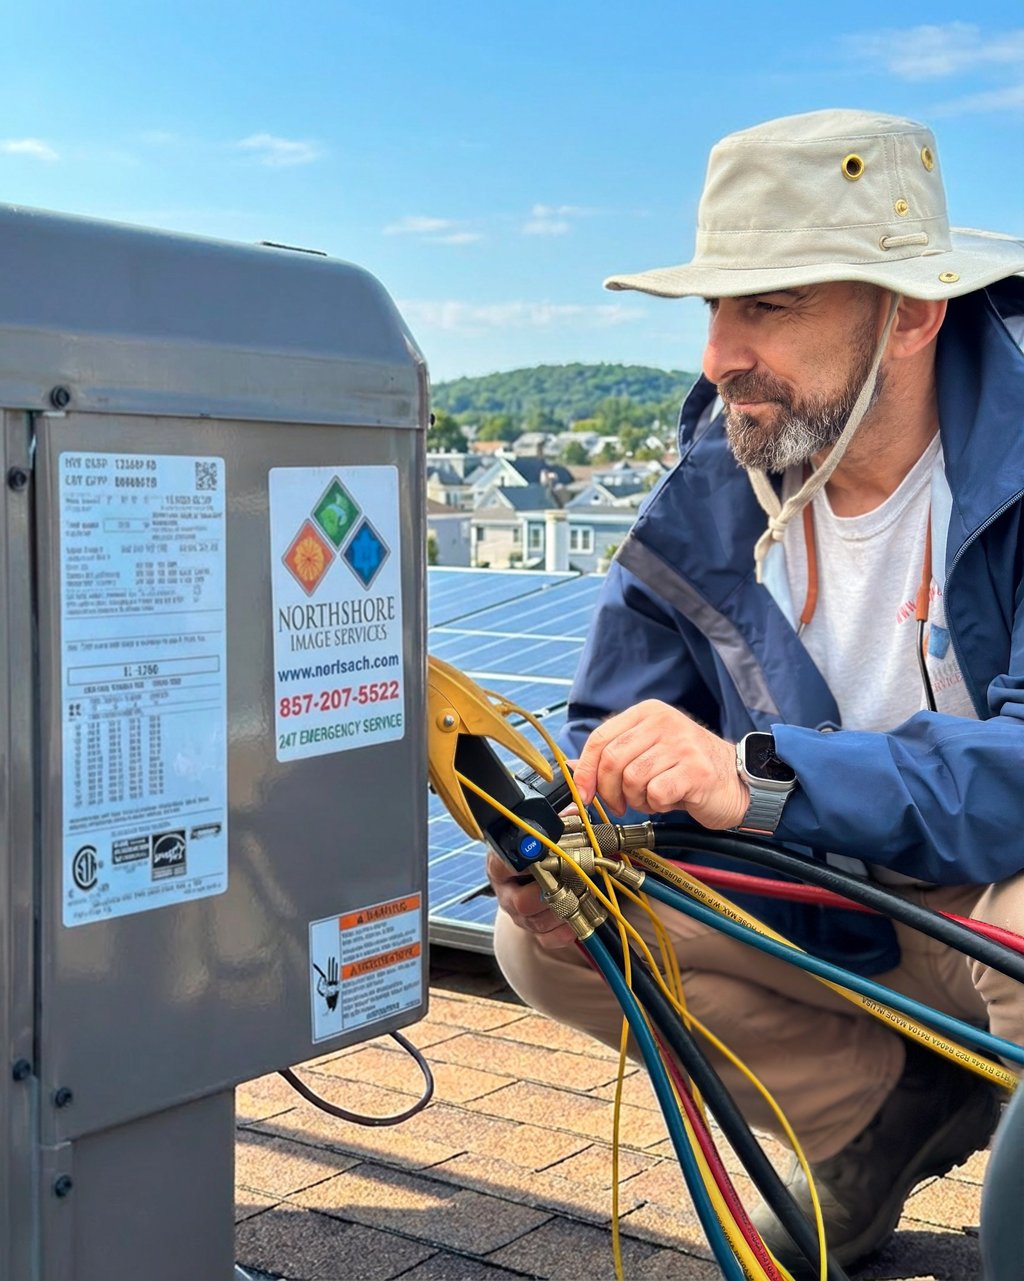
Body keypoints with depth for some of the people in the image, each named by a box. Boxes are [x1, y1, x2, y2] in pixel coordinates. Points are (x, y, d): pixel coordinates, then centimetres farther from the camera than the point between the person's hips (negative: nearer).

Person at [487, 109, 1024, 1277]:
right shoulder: (704, 503, -7)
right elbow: (612, 740, -2)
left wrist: (761, 778, -46)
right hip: (839, 923, 5)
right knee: (541, 938, -9)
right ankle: (895, 1105, 9)